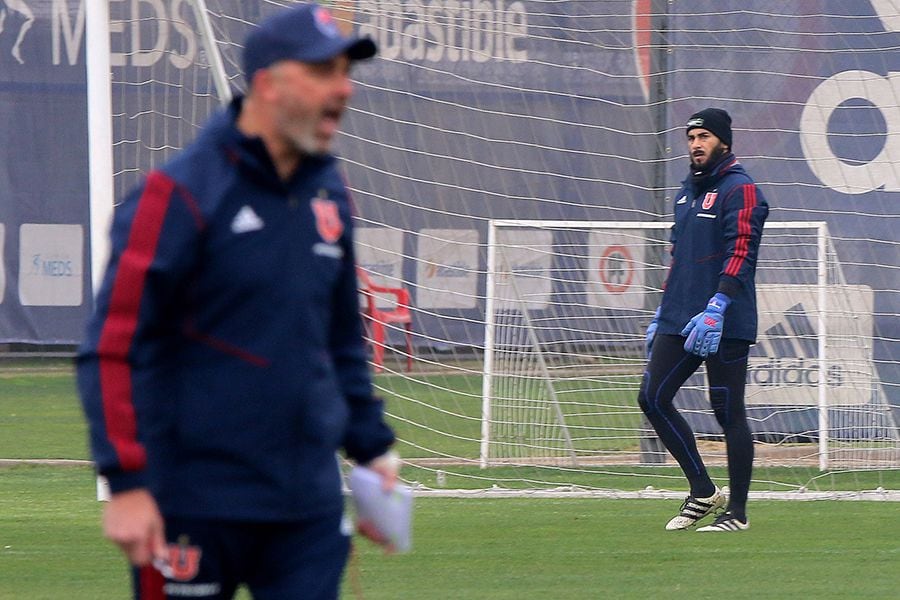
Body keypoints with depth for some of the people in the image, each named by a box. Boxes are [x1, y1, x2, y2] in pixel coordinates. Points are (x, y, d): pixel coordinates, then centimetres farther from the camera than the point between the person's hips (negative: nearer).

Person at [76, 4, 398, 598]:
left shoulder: (328, 193, 11)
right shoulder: (182, 192, -10)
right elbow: (113, 347, -13)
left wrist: (372, 448, 20)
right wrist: (128, 483, -19)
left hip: (311, 504, 6)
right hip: (196, 504, -6)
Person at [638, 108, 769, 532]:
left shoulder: (740, 190, -8)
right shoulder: (688, 191, 19)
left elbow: (740, 253, -18)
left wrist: (716, 308, -28)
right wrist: (662, 313, 23)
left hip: (726, 323, -9)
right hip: (679, 319, 9)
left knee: (727, 410, -4)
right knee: (653, 398, 1)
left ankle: (737, 511, 3)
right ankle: (702, 492, 10)